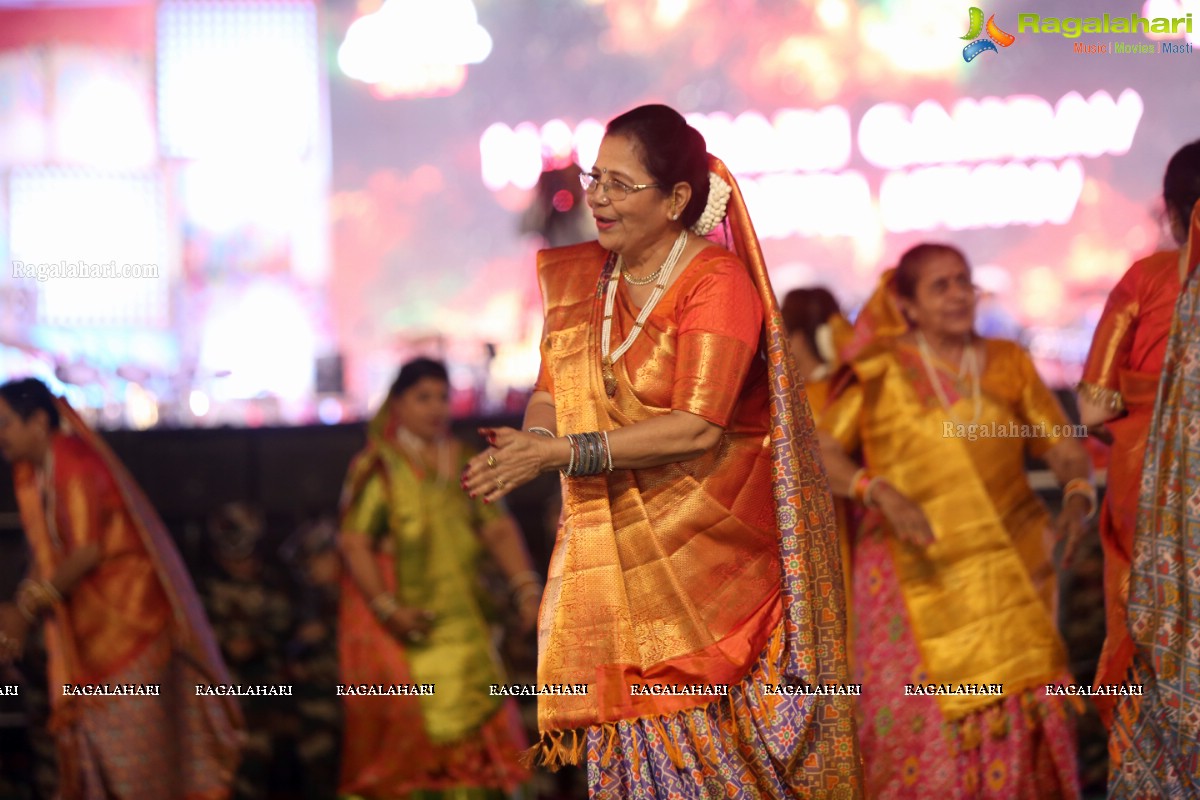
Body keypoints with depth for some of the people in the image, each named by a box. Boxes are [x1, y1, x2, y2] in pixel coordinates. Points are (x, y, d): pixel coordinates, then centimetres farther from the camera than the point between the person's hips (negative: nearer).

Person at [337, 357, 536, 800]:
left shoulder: (466, 464, 12)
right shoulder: (379, 468, -4)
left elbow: (498, 528, 5)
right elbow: (354, 542, -11)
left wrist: (525, 585, -11)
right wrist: (388, 608, -21)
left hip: (459, 623, 5)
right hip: (396, 628, -5)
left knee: (476, 723, -1)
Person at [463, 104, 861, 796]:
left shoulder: (718, 283, -12)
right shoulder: (580, 276, 8)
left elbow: (698, 427, -20)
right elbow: (553, 394, 8)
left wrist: (561, 453, -22)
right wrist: (523, 452, -15)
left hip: (709, 548, -5)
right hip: (615, 551, 5)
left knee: (708, 733, -4)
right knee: (629, 729, 1)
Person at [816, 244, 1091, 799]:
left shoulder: (1008, 366, 10)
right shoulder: (883, 374, 2)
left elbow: (1066, 451, 10)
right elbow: (821, 453, -6)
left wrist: (1079, 496, -12)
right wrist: (880, 492, -23)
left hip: (1008, 573, 3)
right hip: (916, 575, -2)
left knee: (1018, 712, -3)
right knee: (925, 718, -7)